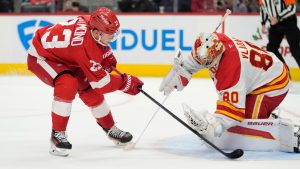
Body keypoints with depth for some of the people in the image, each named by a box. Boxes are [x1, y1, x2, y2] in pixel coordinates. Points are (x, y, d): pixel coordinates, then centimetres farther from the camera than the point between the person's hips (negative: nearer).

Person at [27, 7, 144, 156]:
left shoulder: (93, 22, -17)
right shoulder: (85, 47, -38)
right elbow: (100, 81, -30)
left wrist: (108, 58, 1)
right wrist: (126, 82, -20)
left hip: (63, 56, 9)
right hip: (41, 55, -9)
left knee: (89, 88, 6)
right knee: (68, 84, -32)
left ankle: (110, 129, 23)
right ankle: (57, 134, -20)